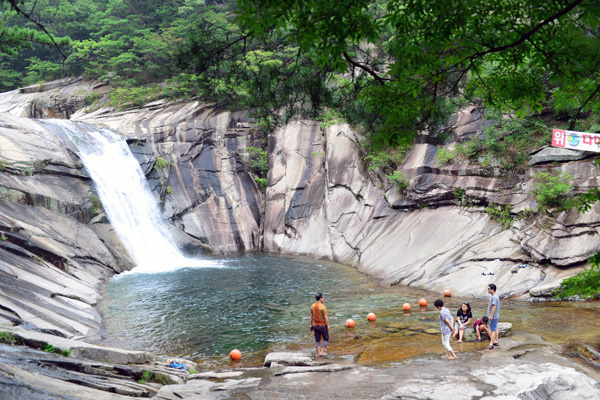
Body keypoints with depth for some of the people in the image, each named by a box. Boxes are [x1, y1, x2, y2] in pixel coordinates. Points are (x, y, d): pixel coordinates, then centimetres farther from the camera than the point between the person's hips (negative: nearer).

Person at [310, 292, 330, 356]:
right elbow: (325, 317, -17)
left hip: (315, 325, 5)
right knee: (326, 338, 11)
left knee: (317, 339, 12)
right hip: (322, 325, -5)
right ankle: (322, 351, 5)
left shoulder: (312, 306, -1)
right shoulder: (323, 307, -18)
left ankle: (318, 352, 15)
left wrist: (311, 325, 15)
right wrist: (328, 325, -8)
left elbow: (311, 316, 7)